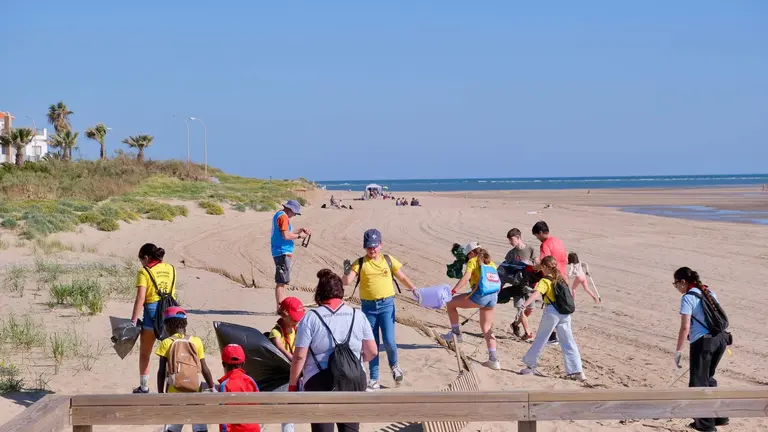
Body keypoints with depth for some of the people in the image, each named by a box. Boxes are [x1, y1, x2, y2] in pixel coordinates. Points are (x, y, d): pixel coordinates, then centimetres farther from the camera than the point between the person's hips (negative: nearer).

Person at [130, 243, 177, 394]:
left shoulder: (144, 272, -6)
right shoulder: (170, 269, 10)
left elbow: (140, 298, -12)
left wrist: (133, 320, -12)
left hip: (152, 310, -4)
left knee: (145, 353, 11)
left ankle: (144, 387, 14)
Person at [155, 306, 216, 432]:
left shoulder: (166, 343, -4)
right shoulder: (196, 342, 1)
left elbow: (162, 372, -5)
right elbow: (204, 369, 1)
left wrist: (161, 394, 2)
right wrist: (212, 388, 11)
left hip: (174, 393, -1)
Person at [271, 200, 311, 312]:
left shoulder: (277, 215, 18)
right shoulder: (283, 217, -13)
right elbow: (286, 236, -20)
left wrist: (300, 230, 14)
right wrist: (300, 235, -9)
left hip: (279, 252, 10)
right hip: (283, 253, -10)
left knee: (281, 281, 14)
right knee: (281, 282, -9)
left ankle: (281, 306, 18)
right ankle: (280, 308, -9)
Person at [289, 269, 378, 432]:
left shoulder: (311, 318, -4)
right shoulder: (358, 315, 6)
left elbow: (299, 356, -7)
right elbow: (372, 351, 7)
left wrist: (292, 383, 4)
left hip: (321, 381, -3)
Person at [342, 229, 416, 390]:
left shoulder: (389, 260, 5)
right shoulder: (359, 263, 1)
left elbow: (402, 277, 10)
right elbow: (347, 281, -7)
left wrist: (414, 289, -4)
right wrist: (346, 269, -25)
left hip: (386, 305, 0)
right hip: (368, 307, 1)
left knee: (389, 341, -11)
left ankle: (394, 365, 20)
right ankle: (374, 379, 16)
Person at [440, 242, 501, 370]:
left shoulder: (473, 261, 3)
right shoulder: (491, 263, 24)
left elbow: (466, 277, -13)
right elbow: (498, 281, 22)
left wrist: (453, 291, -20)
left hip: (479, 294, -7)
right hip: (493, 296, 7)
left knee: (450, 304, 11)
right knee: (486, 329, 13)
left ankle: (456, 333, 14)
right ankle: (493, 359, 5)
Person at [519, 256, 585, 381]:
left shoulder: (545, 280, -6)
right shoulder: (561, 278, 15)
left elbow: (536, 294, -24)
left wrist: (525, 304, -36)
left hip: (551, 311, -6)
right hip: (565, 313, 6)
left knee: (540, 339, 8)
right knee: (569, 342, 6)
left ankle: (530, 365, 17)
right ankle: (577, 371, 2)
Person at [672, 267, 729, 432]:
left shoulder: (688, 297, -8)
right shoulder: (709, 293, 15)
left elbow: (685, 328, -14)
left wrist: (678, 352, -9)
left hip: (703, 341, -8)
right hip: (721, 338, 8)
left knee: (698, 382, 6)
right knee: (707, 378, 24)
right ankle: (719, 416, 28)